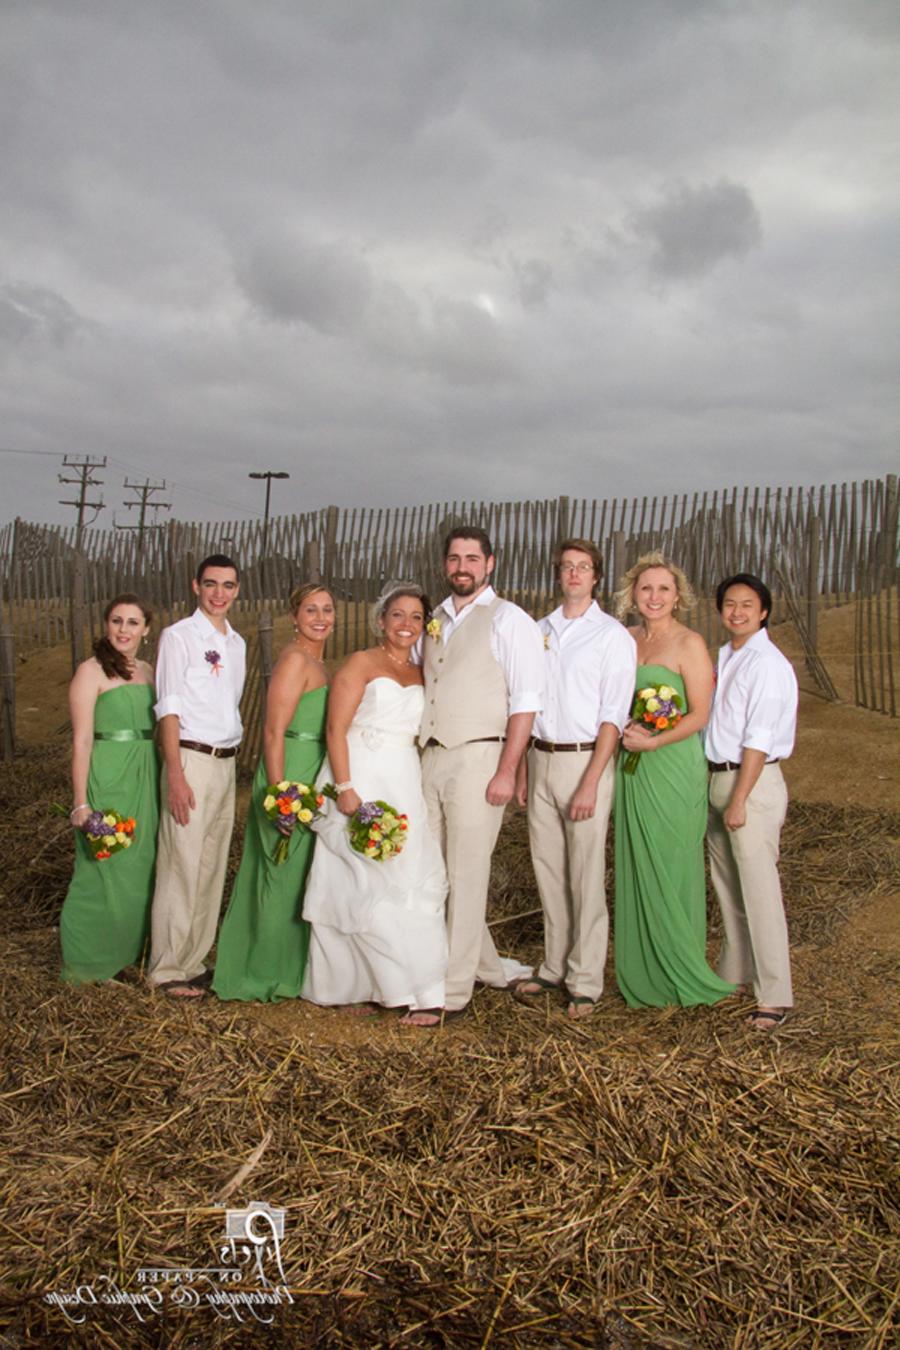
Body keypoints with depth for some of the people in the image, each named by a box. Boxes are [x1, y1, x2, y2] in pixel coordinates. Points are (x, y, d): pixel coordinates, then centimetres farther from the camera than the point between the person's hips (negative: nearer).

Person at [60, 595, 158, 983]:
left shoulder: (147, 671, 11)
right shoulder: (91, 672, -8)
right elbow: (81, 741, -12)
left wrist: (162, 784, 10)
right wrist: (81, 803, -15)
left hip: (146, 780, 7)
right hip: (107, 780, -6)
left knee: (140, 871, 13)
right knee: (104, 871, 0)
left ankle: (124, 953, 29)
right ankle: (86, 963, 17)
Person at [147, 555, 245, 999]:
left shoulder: (236, 643, 15)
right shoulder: (179, 636, -4)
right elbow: (168, 709, -9)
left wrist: (232, 758, 9)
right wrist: (175, 775, -15)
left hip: (227, 762, 7)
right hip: (192, 759, -6)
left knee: (213, 868, 10)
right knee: (181, 867, -5)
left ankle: (194, 961, 20)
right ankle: (167, 969, 6)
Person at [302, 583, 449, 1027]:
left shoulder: (422, 675, 17)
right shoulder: (361, 664, 0)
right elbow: (335, 729, -8)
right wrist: (345, 789, -18)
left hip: (405, 787, 5)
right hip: (360, 782, -5)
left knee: (413, 882, 0)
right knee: (367, 886, -6)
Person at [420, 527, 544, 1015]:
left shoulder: (508, 620, -5)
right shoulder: (434, 620, 15)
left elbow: (525, 701, -10)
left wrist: (506, 771, -16)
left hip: (476, 759, -7)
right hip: (430, 756, 7)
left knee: (466, 877, -2)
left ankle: (453, 992, 8)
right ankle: (487, 965, 28)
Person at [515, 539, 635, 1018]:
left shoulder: (612, 635, -4)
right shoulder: (541, 630, 12)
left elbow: (614, 715, -9)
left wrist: (590, 783, -15)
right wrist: (522, 768, 10)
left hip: (585, 759, -5)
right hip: (541, 759, 5)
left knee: (585, 876, 0)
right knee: (548, 870, 11)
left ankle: (585, 982, 11)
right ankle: (555, 967, 24)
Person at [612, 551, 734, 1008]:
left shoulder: (689, 644, -6)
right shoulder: (627, 642, 12)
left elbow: (699, 714, -10)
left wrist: (652, 742, -18)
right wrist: (626, 729, 1)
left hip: (673, 766, -6)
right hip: (632, 768, 6)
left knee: (670, 868, 0)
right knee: (635, 868, 9)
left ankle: (681, 976, 15)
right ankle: (641, 976, 20)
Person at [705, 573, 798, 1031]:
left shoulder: (766, 663, -14)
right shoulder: (723, 657, 12)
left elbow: (758, 739, -18)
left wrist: (739, 800, -19)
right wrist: (719, 789, 10)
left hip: (753, 782, -9)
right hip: (717, 776, 9)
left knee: (758, 889, -6)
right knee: (727, 885, 18)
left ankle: (774, 997, 2)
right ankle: (734, 974, 33)